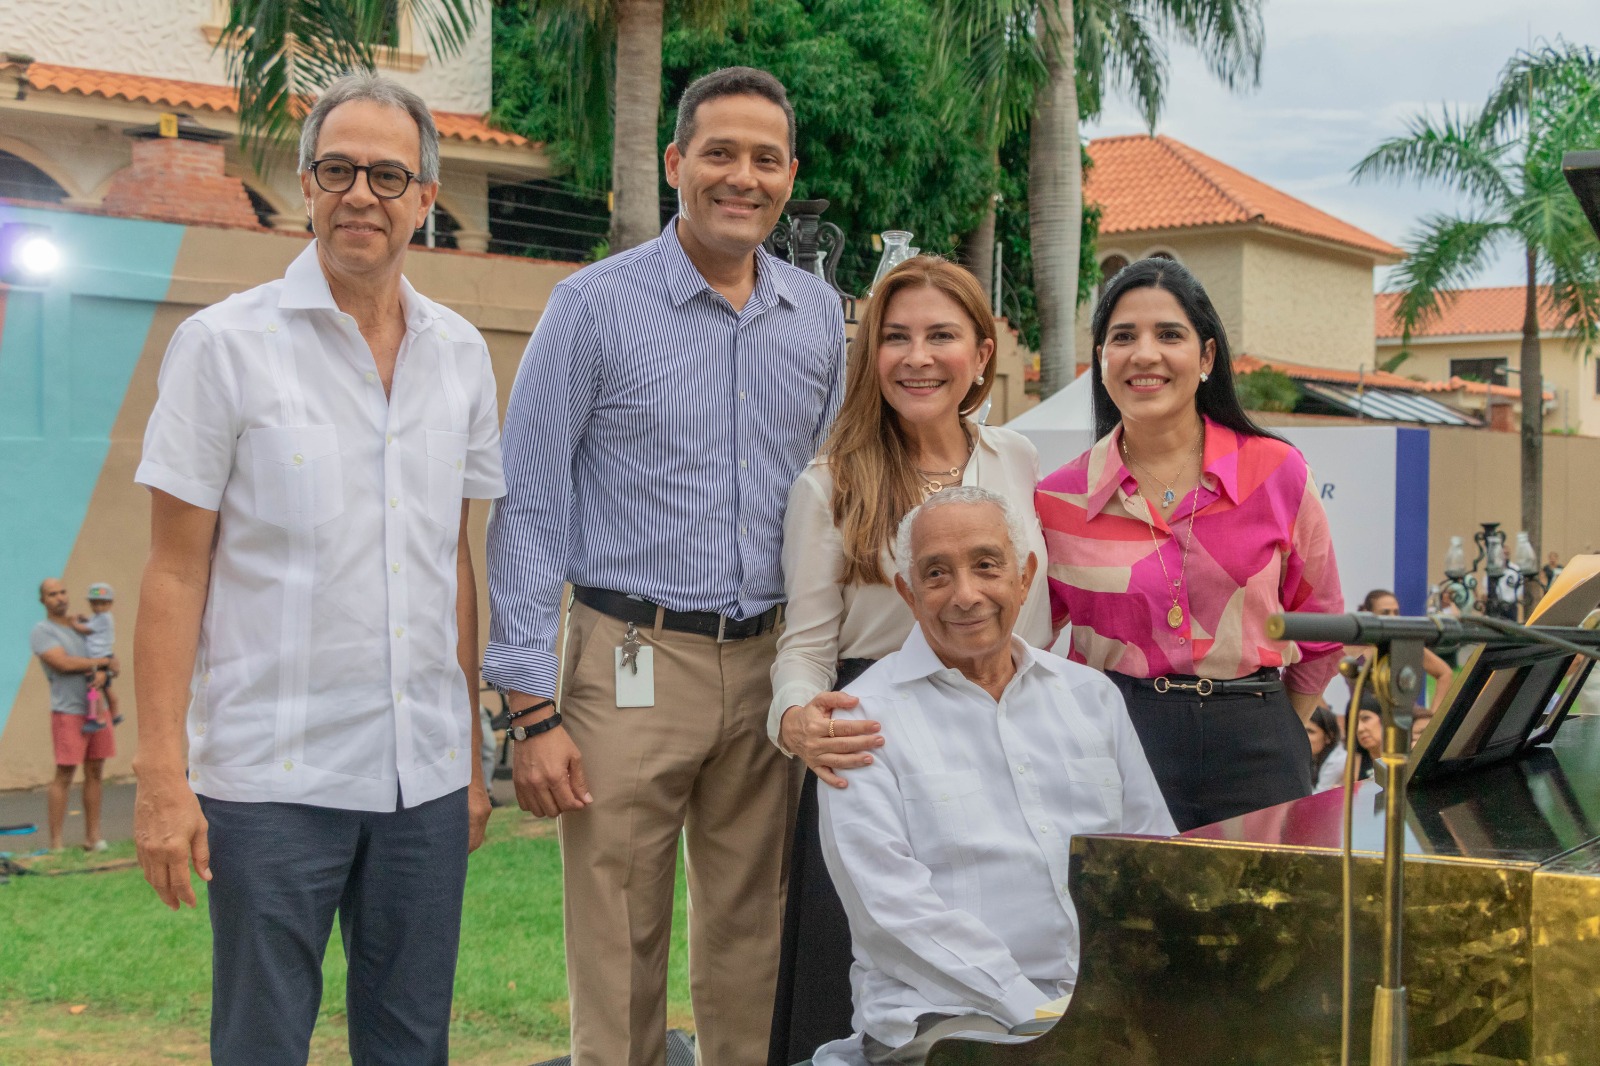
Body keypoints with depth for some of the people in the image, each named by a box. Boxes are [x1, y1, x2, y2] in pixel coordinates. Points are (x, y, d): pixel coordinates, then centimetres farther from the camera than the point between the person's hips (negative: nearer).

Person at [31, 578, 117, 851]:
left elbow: (110, 658, 17)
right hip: (68, 712, -6)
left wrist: (103, 669, -7)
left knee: (95, 773, 6)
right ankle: (55, 844, -2)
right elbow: (64, 663, -17)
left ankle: (93, 838, 12)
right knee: (64, 776, -6)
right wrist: (102, 661, -7)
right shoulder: (41, 631, -4)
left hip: (96, 709, 6)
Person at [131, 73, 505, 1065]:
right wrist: (162, 774, -10)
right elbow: (176, 572, -5)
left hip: (425, 776, 4)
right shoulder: (223, 344, -4)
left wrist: (473, 751, 12)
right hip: (273, 777, -4)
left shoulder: (460, 353, 8)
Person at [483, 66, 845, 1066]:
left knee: (753, 948, 11)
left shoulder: (820, 317, 10)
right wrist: (533, 709, -10)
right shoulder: (596, 305, -4)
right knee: (618, 953, 1)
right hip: (634, 658, -4)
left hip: (772, 663, 4)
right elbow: (529, 511, -5)